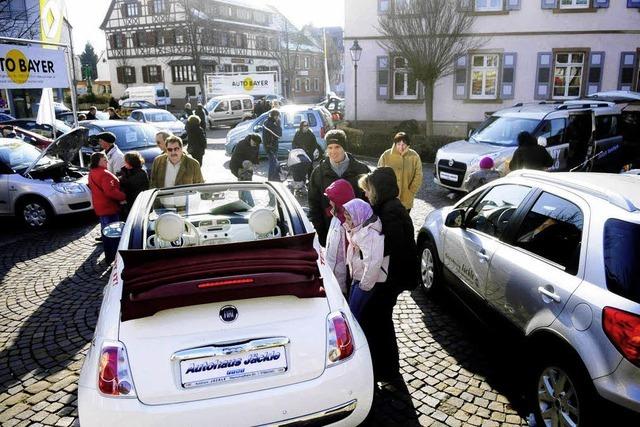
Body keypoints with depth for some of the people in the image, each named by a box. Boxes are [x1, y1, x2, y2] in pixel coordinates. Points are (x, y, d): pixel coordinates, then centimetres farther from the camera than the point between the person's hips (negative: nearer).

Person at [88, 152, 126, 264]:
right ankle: (114, 257, 0)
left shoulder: (92, 173, 11)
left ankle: (108, 257, 27)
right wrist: (124, 196, -21)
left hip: (100, 208, 10)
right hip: (109, 208, -10)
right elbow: (110, 191, -29)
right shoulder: (104, 174, -20)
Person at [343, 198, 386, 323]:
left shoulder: (370, 233, -26)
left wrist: (365, 285, -23)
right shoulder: (358, 229, 6)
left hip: (368, 280, -10)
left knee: (354, 314, -6)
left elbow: (374, 262, -31)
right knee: (352, 311, 17)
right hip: (358, 278, 10)